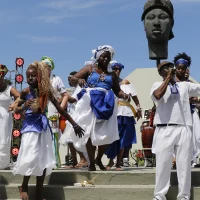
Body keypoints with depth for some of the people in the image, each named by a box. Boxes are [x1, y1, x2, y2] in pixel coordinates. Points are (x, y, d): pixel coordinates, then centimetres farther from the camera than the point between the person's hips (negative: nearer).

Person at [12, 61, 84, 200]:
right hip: (30, 126, -3)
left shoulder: (46, 91, 1)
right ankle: (24, 186, 12)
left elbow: (60, 108, 6)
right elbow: (16, 110, 6)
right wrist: (24, 107, -18)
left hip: (43, 126, 3)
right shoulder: (25, 92, -3)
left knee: (44, 160, 4)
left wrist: (74, 124, 7)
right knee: (31, 158, -14)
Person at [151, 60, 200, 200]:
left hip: (184, 129, 3)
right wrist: (168, 77, -6)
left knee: (184, 164, 2)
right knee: (163, 163, -1)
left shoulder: (185, 85, 17)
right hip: (165, 129, -2)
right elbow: (157, 95, -13)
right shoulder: (158, 85, 9)